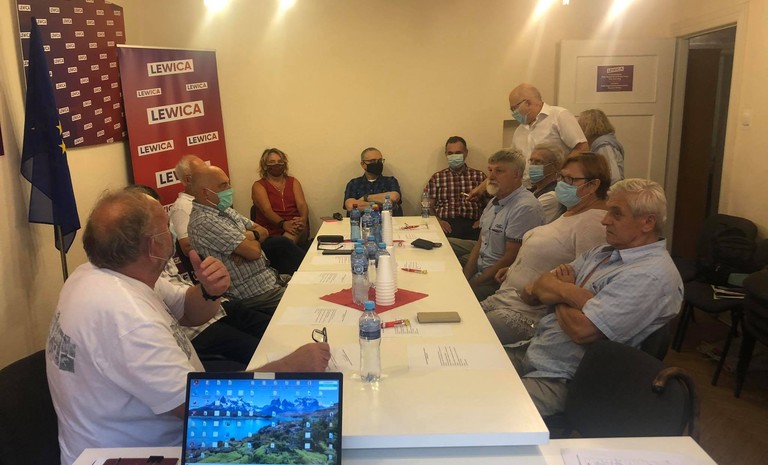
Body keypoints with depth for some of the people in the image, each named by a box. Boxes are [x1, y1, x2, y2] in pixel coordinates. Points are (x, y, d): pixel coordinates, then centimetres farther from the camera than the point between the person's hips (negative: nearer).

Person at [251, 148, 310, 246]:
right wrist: (283, 224, -28)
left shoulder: (293, 182, 20)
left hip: (295, 226, 2)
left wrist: (303, 219, -20)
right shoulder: (259, 186, 8)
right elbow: (267, 210, -8)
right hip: (272, 232, -2)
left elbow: (302, 204, 5)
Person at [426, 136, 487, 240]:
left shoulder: (479, 176, 17)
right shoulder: (437, 177, 16)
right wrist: (437, 220, -8)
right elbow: (428, 206, 11)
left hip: (472, 225, 1)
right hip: (447, 225, -1)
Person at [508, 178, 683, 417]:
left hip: (559, 378, -8)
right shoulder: (602, 252, 12)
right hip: (531, 352, 9)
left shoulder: (651, 275, -16)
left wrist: (557, 292, -3)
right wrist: (571, 293, -16)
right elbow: (530, 293, 5)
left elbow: (582, 329, -24)